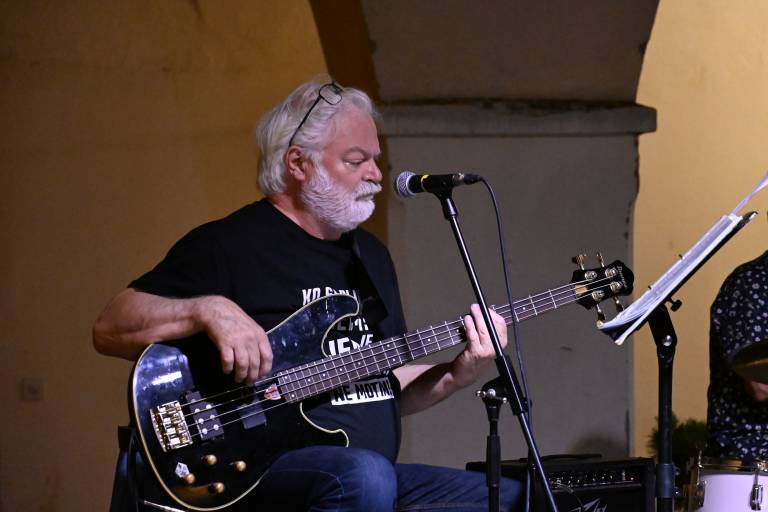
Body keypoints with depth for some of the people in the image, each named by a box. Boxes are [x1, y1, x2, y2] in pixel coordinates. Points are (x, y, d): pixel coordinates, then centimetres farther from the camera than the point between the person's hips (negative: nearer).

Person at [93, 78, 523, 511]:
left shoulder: (371, 256, 21)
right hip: (260, 472, -8)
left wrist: (454, 377, 6)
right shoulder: (228, 245, -2)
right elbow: (110, 329, -9)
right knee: (365, 476, -38)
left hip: (372, 475, 8)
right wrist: (210, 309, -24)